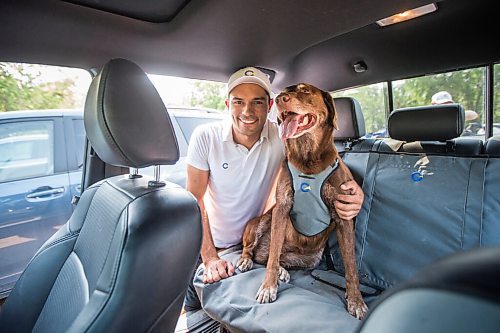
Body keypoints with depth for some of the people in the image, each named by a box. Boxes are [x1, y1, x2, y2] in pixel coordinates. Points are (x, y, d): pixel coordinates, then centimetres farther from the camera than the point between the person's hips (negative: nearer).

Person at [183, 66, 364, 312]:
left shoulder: (282, 137, -20)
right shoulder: (205, 137, -21)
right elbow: (195, 201, -17)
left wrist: (350, 188, -36)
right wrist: (210, 258, -21)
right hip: (208, 245, 0)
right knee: (196, 314, 20)